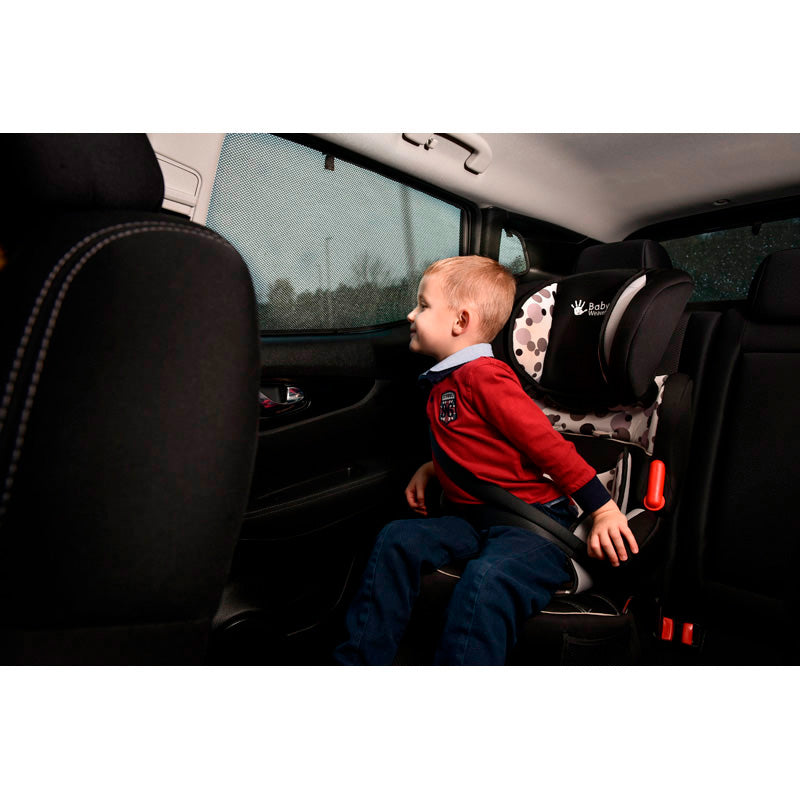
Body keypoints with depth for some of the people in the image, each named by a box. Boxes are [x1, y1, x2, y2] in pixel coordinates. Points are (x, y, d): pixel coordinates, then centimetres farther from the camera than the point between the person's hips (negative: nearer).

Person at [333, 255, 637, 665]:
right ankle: (357, 662, -2)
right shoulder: (443, 382, 15)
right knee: (397, 540, -9)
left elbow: (547, 443, -15)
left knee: (486, 579, -35)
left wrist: (604, 509, -14)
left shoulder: (483, 375, -14)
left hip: (532, 517, -8)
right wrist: (431, 469, 15)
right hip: (470, 516, 8)